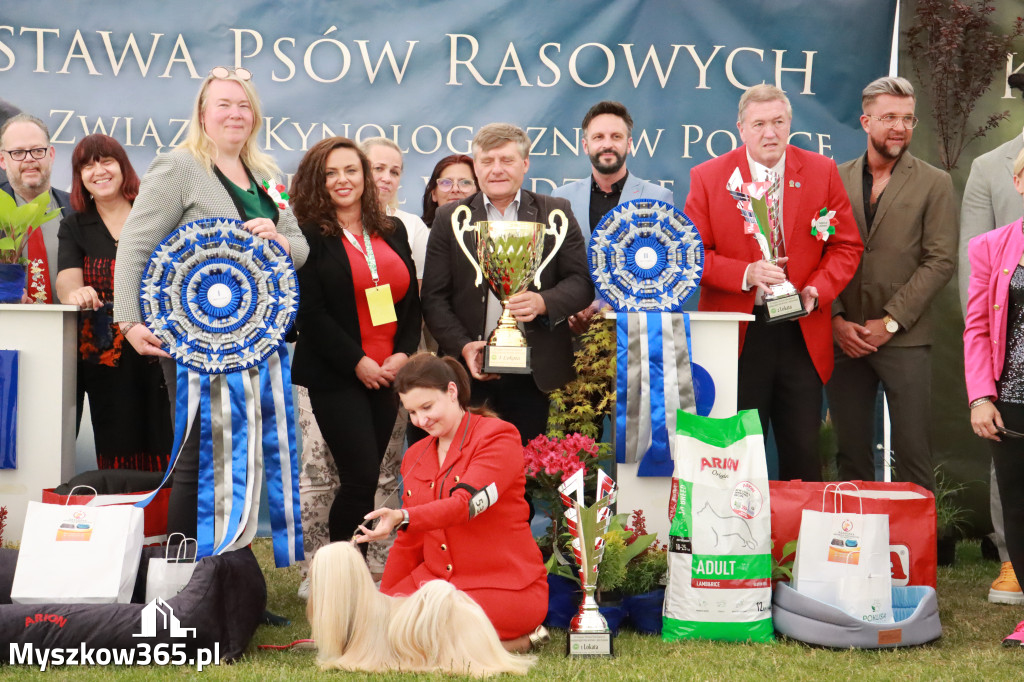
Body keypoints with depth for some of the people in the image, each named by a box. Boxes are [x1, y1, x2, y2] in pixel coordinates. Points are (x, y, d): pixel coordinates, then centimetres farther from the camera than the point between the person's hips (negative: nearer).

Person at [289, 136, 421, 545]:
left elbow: (411, 300, 14)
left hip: (390, 373, 5)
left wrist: (404, 354, -2)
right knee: (361, 478, -10)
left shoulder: (392, 232, 14)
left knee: (364, 479, 8)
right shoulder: (307, 235, -3)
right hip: (336, 375, -5)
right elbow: (309, 311, -10)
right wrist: (357, 362, -13)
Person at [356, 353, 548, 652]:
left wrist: (402, 518, -40)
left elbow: (465, 504, -24)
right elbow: (409, 543, 19)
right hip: (437, 578, 7)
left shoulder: (499, 437, -8)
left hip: (504, 585, -7)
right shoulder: (415, 456, 15)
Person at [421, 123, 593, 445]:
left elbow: (582, 283, 3)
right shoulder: (450, 218, 8)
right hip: (471, 371, 0)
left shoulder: (556, 213, 8)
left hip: (534, 377, 0)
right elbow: (434, 297, 5)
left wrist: (543, 301, -17)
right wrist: (463, 346, -10)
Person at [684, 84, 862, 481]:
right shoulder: (708, 177, 1)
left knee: (804, 453, 4)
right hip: (737, 334, -1)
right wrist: (744, 275, -16)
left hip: (802, 333, 1)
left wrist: (817, 290, -9)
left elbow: (846, 246, 8)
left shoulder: (822, 172, 6)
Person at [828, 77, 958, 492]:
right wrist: (836, 320, -7)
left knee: (913, 455, -4)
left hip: (905, 338, -2)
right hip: (844, 337, 2)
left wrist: (890, 322, -10)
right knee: (851, 455, 8)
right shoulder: (836, 179, 9)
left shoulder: (934, 183, 4)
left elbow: (940, 260, -3)